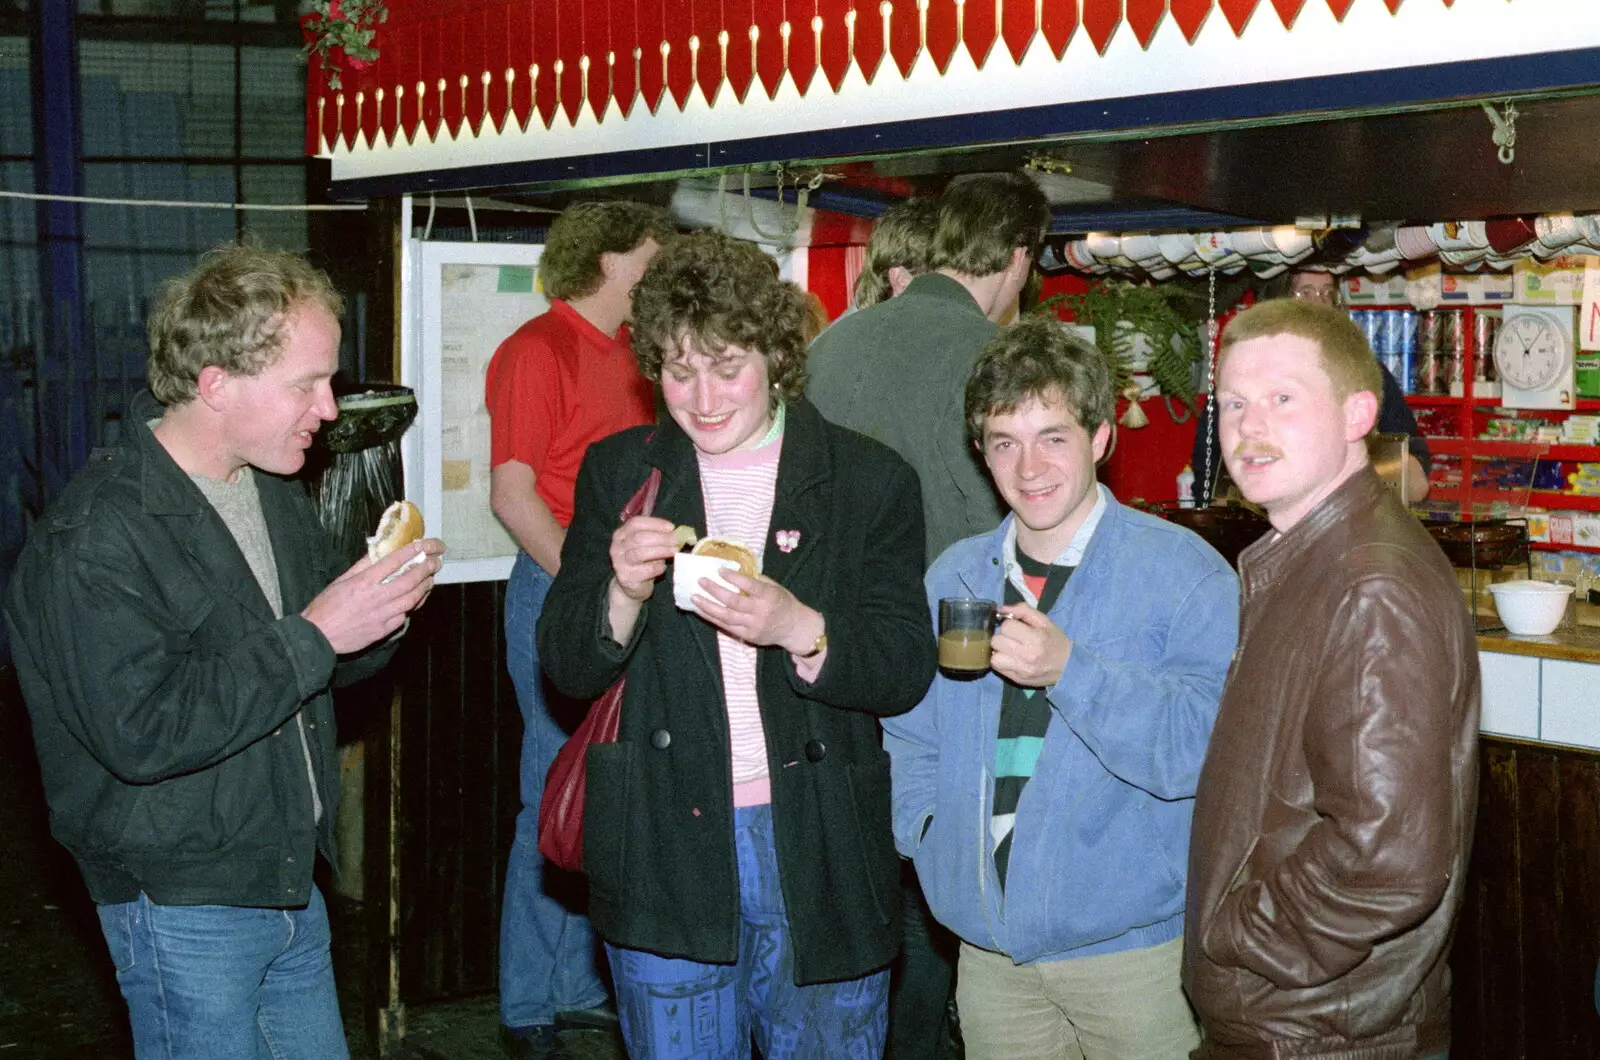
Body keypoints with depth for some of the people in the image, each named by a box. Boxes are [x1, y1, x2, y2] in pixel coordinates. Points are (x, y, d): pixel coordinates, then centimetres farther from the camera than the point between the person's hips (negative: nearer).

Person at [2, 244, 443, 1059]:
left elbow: (326, 668, 17)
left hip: (289, 881, 8)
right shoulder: (95, 539, -20)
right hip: (183, 908, -8)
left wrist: (380, 616, -6)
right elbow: (140, 734, -28)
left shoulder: (273, 491, 8)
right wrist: (313, 637, -27)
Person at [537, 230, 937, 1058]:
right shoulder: (619, 473, 6)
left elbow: (905, 671, -5)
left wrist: (798, 630, -24)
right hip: (666, 858, 1)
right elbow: (566, 668, 4)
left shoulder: (869, 480, 0)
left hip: (822, 861, -1)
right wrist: (622, 593, -17)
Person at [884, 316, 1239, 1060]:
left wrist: (1071, 670, -27)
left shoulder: (1185, 572, -8)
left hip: (1136, 949, -4)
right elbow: (910, 738, 16)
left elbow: (1198, 750, -17)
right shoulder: (953, 579, 8)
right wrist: (929, 839, 0)